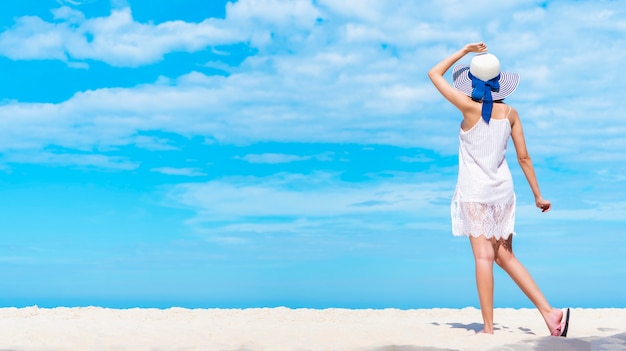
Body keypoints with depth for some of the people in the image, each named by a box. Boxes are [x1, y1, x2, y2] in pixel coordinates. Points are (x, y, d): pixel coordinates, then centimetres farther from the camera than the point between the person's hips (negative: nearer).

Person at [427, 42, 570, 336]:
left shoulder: (470, 108, -10)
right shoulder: (510, 113, 1)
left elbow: (434, 74, 1)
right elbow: (524, 158, 4)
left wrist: (465, 50, 8)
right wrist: (538, 195, 12)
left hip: (474, 191, -5)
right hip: (503, 190, 5)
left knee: (484, 257, -5)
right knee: (505, 256, 13)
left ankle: (488, 327, -4)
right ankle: (550, 312, 7)